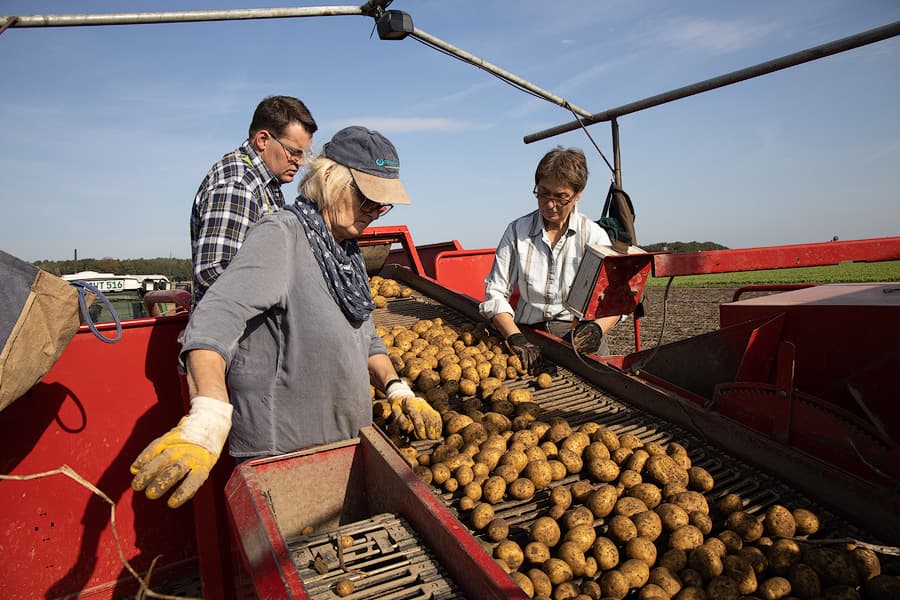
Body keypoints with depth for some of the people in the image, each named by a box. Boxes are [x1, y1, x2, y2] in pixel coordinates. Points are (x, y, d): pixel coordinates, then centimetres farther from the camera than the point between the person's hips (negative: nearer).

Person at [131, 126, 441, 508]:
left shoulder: (347, 251, 10)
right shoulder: (281, 236, -17)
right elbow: (215, 320, -31)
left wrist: (396, 389, 3)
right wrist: (206, 423, -44)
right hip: (281, 455, -8)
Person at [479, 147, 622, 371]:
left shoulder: (594, 235, 4)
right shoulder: (517, 231, 5)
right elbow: (495, 293, 1)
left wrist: (596, 327, -17)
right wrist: (516, 338, -15)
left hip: (580, 336, 0)